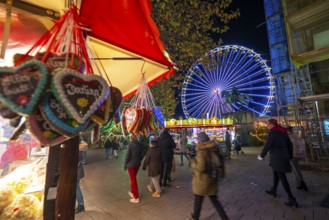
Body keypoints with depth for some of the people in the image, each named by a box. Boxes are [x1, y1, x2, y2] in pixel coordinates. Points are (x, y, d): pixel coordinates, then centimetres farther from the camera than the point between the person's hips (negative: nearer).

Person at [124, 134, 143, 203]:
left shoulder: (130, 144, -15)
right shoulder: (140, 145, 0)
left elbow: (127, 155, -15)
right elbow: (141, 155, 4)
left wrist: (125, 165, -5)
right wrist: (139, 161, 16)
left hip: (131, 164, -5)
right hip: (137, 164, 5)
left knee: (133, 179, 4)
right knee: (133, 178, 23)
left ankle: (136, 197, 11)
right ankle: (132, 192, 39)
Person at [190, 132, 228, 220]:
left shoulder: (201, 151, -25)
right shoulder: (215, 149, -4)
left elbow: (200, 167, -29)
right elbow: (219, 162, 8)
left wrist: (193, 162, -12)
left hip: (202, 181, -6)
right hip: (212, 179, 6)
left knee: (198, 201, 18)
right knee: (215, 201, 22)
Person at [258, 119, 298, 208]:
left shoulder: (272, 132, -17)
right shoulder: (283, 131, 10)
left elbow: (267, 145, -17)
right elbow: (289, 144, 14)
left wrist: (261, 155, -5)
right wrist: (290, 156, 23)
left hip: (277, 157, -9)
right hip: (283, 156, 9)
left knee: (282, 177, 0)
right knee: (275, 173, 22)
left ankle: (292, 200, 5)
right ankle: (273, 191, 36)